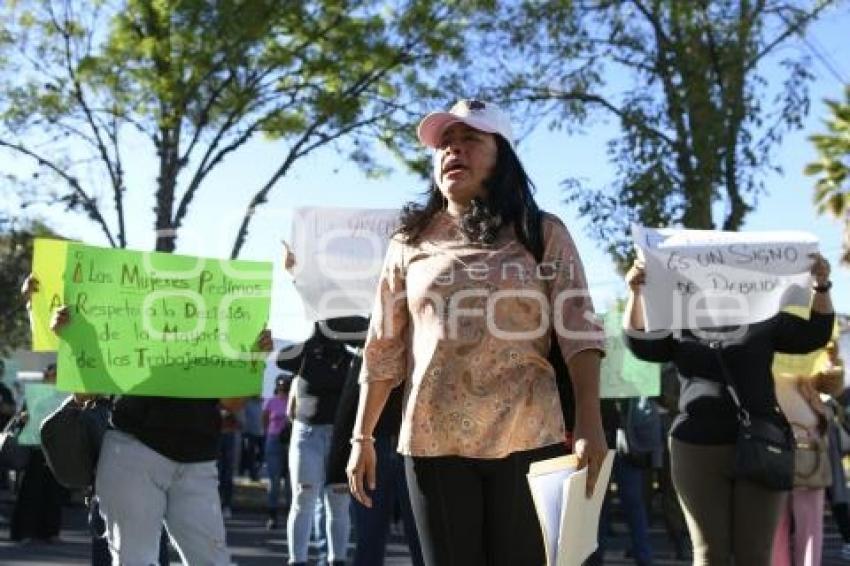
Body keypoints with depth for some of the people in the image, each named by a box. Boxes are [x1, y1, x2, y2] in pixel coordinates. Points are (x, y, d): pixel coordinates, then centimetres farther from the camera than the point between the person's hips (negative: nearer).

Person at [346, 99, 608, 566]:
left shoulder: (543, 234, 6)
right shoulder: (410, 242, 10)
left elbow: (579, 330, -3)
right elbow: (383, 349, 10)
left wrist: (589, 422, -15)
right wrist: (362, 436, 7)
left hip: (528, 439, -1)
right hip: (434, 442, 1)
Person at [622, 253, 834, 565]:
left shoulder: (762, 321, 12)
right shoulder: (680, 329, 13)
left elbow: (814, 334, 8)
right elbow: (639, 342, 1)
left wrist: (821, 286, -7)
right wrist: (635, 293, -13)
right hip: (697, 450, 0)